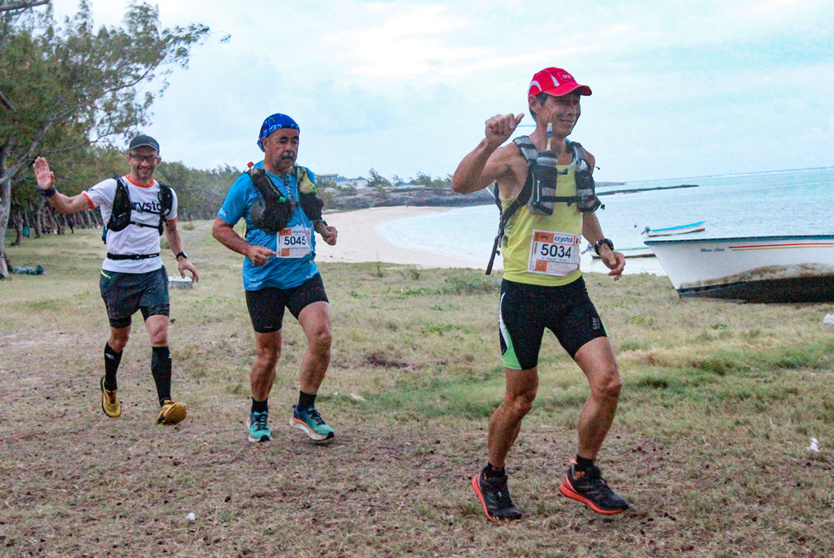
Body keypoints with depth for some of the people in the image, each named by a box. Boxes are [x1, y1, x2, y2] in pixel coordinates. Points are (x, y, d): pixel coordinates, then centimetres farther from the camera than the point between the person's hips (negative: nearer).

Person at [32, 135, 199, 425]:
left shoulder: (166, 195, 8)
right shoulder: (113, 188, -7)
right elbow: (69, 205, -15)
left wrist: (180, 256, 10)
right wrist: (49, 191, -34)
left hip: (153, 273, 3)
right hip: (118, 273, -2)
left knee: (160, 336, -13)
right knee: (120, 338, 12)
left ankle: (165, 404, -14)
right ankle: (109, 388, 40)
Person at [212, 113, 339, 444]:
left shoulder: (306, 178, 9)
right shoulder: (248, 183, -5)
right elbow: (219, 228, 0)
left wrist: (324, 229, 3)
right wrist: (249, 249, -16)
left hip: (304, 274, 3)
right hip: (264, 280, -3)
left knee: (322, 335, -17)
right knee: (269, 354, 4)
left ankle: (304, 411, 0)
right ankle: (258, 416, 30)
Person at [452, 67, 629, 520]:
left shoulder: (584, 160, 9)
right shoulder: (515, 157, -11)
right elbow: (461, 185, -30)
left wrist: (603, 246, 12)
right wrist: (489, 143, -45)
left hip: (571, 291, 5)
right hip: (523, 292, -5)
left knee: (608, 382, -6)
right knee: (521, 399, 4)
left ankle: (582, 476, 16)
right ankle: (492, 479, 29)